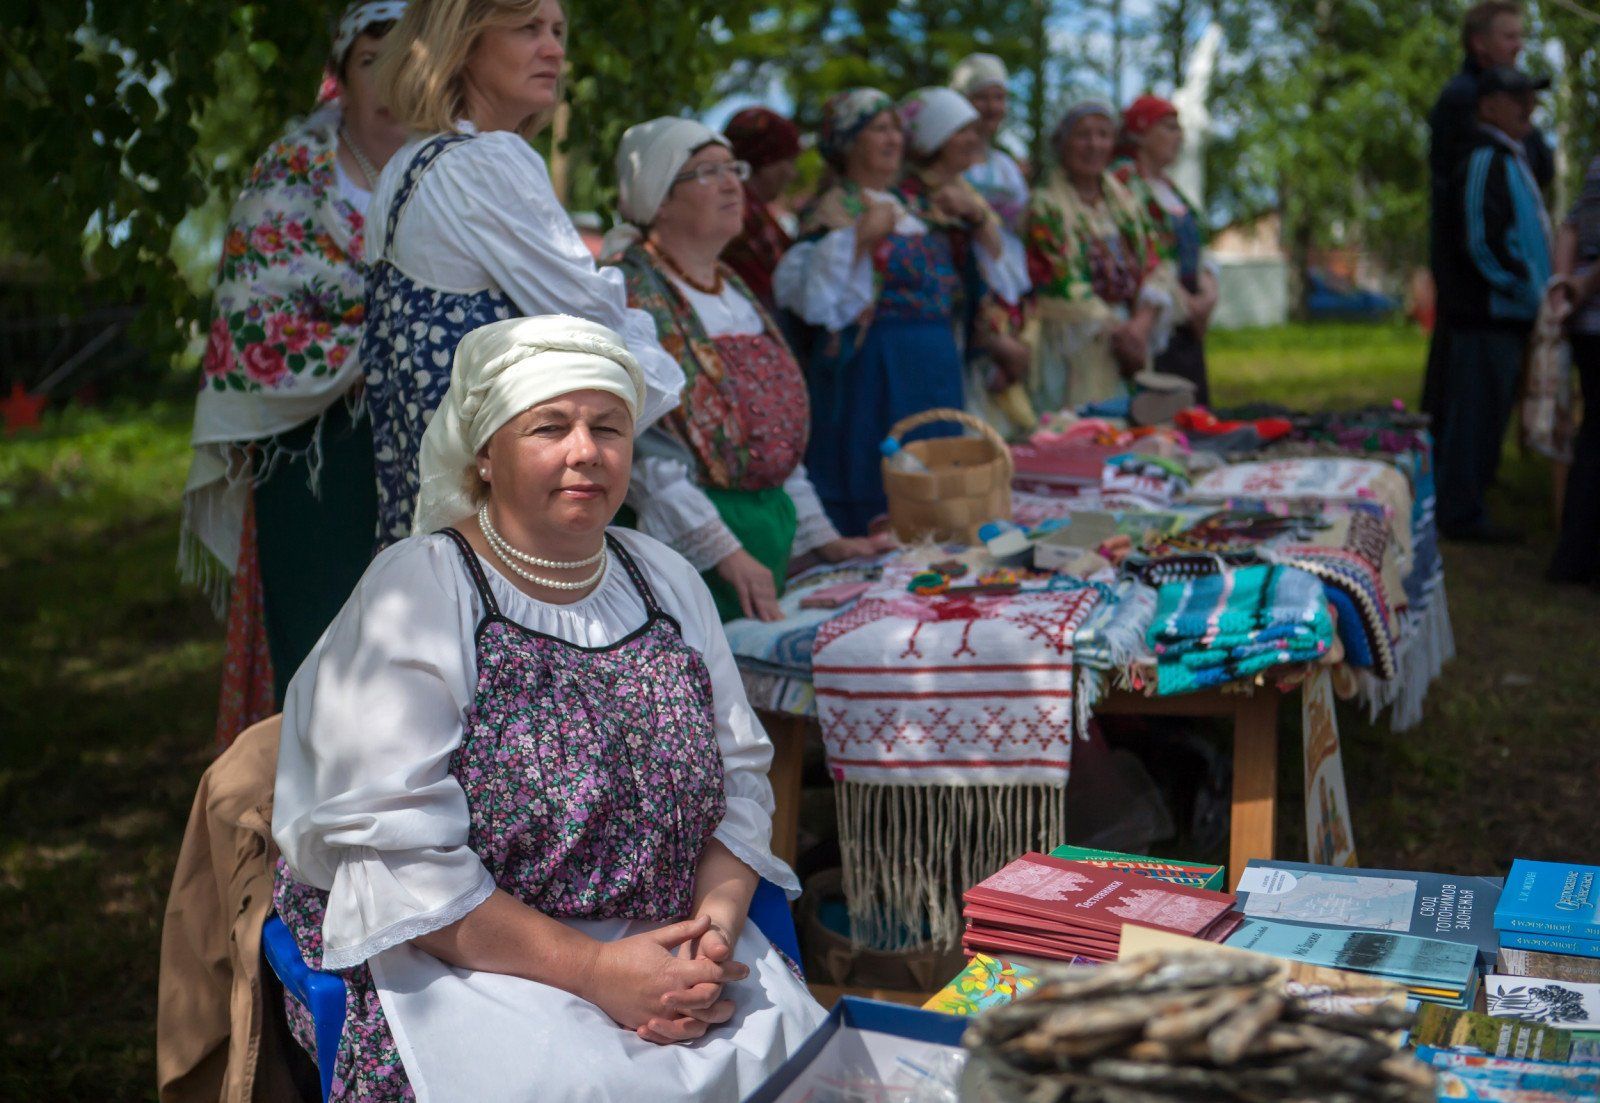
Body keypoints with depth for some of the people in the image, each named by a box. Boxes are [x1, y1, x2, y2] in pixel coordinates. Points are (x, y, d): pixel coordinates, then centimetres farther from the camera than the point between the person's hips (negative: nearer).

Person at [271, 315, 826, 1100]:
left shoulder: (667, 584, 9)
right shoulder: (414, 593, -8)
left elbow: (739, 776, 8)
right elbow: (392, 854, -16)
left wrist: (714, 931, -11)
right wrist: (590, 970, -19)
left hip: (661, 942, 5)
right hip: (457, 959, -5)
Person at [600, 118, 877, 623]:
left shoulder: (735, 289, 16)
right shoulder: (628, 293, -10)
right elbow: (642, 449, -18)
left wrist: (821, 537, 15)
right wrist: (724, 552, -22)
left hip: (771, 523, 7)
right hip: (682, 541, -7)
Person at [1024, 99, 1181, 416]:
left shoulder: (1125, 202, 16)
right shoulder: (1045, 206, -3)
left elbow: (1153, 266, 8)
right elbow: (1059, 282, -11)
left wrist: (1143, 322, -10)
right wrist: (1115, 329, -15)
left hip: (1130, 335, 6)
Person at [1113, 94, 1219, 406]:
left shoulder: (1170, 185, 21)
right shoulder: (1123, 179, -6)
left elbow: (1197, 248, 21)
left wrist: (1208, 290, 2)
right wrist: (1183, 299, -15)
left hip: (1189, 318, 9)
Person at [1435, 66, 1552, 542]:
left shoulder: (1513, 159, 19)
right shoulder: (1485, 161, -12)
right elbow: (1482, 244, -20)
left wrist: (1538, 294, 16)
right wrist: (1530, 290, -15)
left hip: (1509, 314, 10)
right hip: (1488, 314, -10)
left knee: (1488, 415, 13)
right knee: (1476, 413, -6)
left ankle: (1462, 510, 20)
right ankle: (1462, 515, 0)